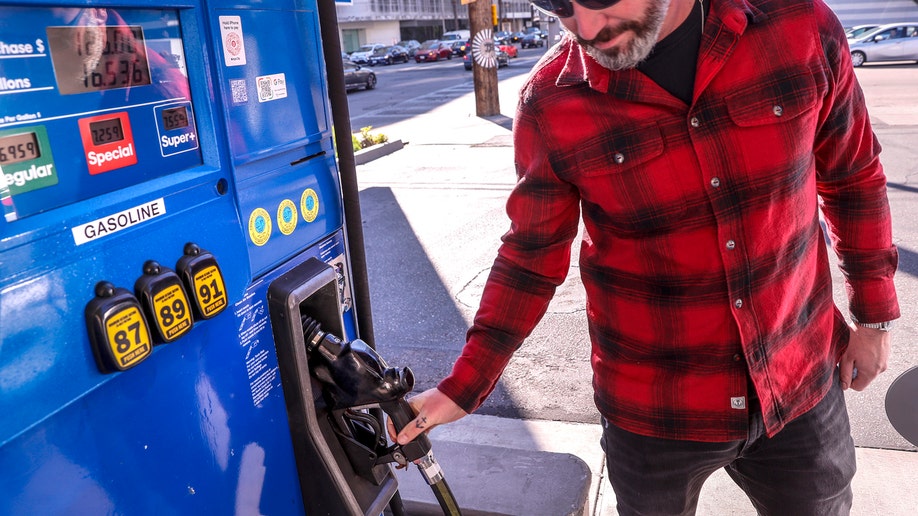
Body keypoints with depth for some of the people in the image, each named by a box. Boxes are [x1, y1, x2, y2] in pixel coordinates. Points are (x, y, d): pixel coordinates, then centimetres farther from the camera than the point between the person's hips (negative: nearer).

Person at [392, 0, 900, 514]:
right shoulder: (550, 103, -16)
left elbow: (854, 176, 2)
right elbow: (532, 257, -7)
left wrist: (874, 314, 9)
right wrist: (463, 388, -8)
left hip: (800, 383, 2)